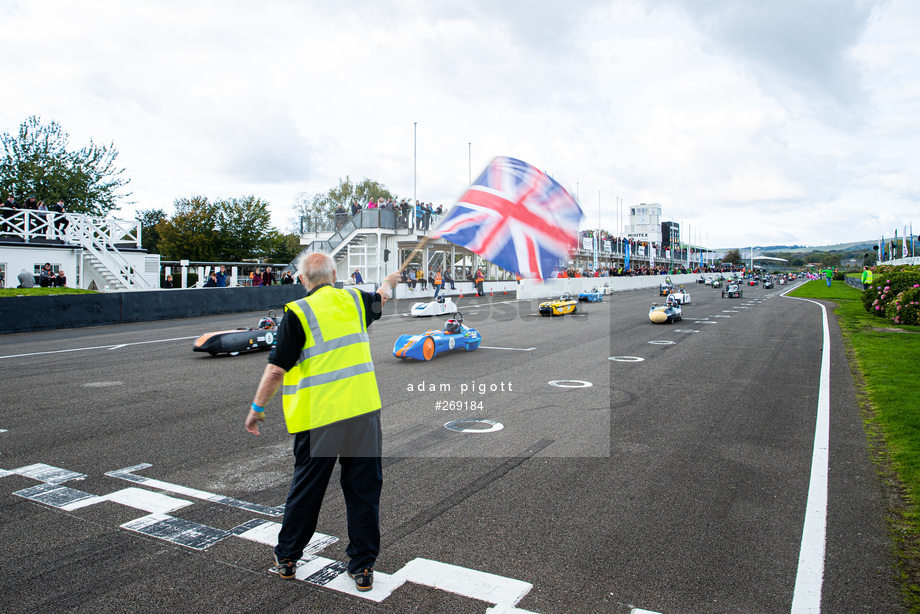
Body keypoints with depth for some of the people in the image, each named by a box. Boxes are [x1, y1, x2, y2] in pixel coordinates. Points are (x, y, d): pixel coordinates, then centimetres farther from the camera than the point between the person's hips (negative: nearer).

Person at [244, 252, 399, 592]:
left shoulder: (298, 312, -6)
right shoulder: (354, 299, 8)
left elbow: (276, 369, -9)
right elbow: (379, 300, 32)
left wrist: (257, 408, 4)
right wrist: (389, 283, 54)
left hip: (319, 417, -3)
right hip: (364, 410, 3)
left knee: (305, 489, 14)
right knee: (364, 489, 11)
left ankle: (286, 558, 31)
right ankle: (362, 567, 20)